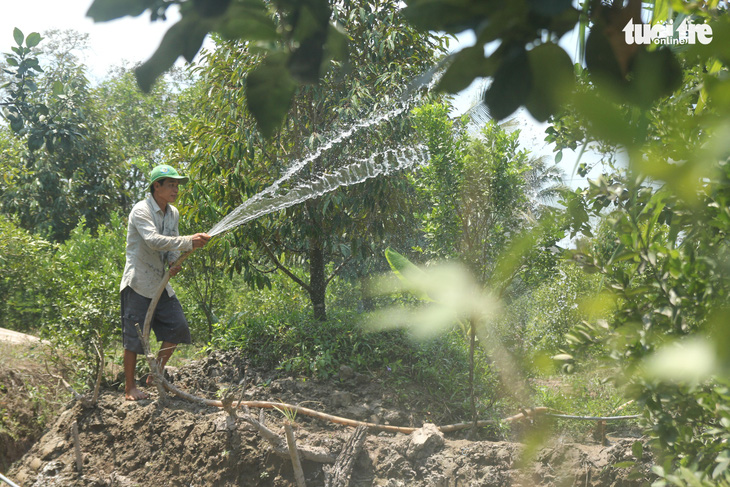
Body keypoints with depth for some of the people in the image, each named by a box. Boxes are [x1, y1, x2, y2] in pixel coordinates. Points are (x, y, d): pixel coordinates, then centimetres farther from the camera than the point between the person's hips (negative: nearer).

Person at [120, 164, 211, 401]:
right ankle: (130, 387, 10)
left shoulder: (173, 213, 10)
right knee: (134, 336, -2)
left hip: (160, 283, 8)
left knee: (177, 327, 5)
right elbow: (153, 240, -30)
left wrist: (175, 262, -8)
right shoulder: (141, 211, -15)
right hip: (138, 283, -8)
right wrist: (189, 241, -36)